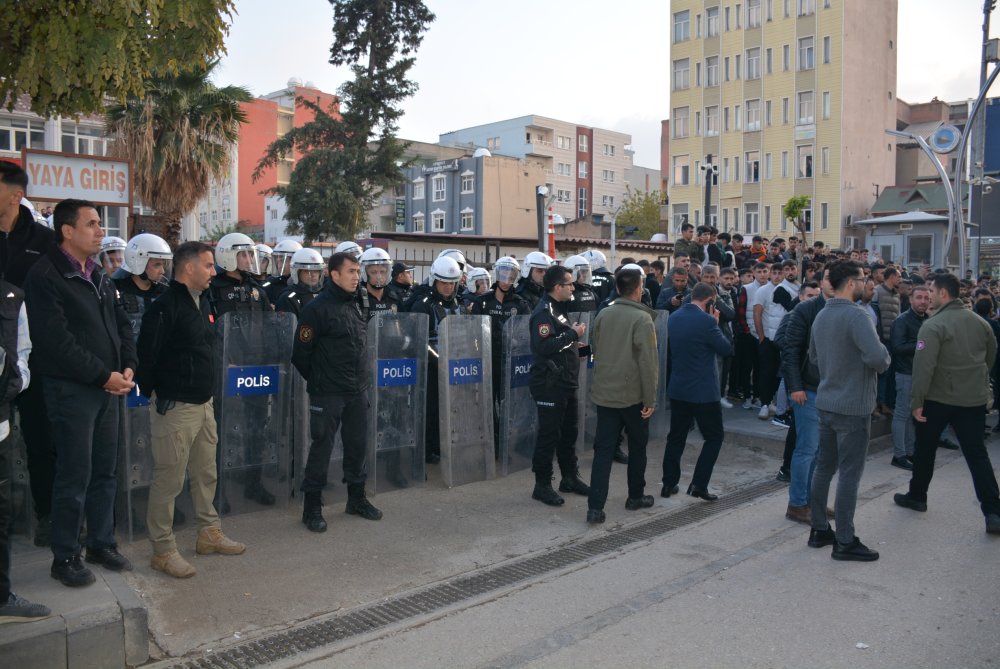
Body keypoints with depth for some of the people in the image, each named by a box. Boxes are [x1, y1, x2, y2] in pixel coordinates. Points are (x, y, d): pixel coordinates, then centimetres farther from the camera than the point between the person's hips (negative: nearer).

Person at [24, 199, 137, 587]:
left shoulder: (98, 276, 13)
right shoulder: (45, 277, -11)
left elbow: (122, 325, 16)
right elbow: (57, 342, -18)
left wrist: (127, 367, 0)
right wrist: (104, 375, -17)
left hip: (108, 387, 7)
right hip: (71, 389, -7)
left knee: (105, 471, 14)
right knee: (74, 476, 0)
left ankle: (102, 543, 27)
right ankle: (65, 557, 14)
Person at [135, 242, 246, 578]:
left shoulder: (203, 302, 13)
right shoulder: (165, 305, -16)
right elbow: (146, 354, -18)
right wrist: (154, 391, -8)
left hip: (203, 403, 9)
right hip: (176, 407, -9)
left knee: (206, 473, 17)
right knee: (169, 478, 1)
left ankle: (209, 533, 31)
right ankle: (163, 549, 12)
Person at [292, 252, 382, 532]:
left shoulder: (356, 305, 11)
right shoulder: (317, 308, -12)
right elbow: (301, 353, -10)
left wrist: (362, 378, 17)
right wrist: (317, 381, 0)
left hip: (358, 391, 7)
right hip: (328, 394, -7)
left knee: (358, 444, 13)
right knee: (322, 447, 0)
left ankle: (357, 498, 28)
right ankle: (312, 506, 12)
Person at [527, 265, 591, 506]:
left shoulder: (559, 310, 16)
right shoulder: (544, 312, -15)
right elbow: (543, 346, -29)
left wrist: (578, 347, 15)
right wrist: (573, 334, -23)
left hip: (567, 383, 10)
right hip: (550, 384, -10)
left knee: (569, 432, 17)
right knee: (549, 435, -2)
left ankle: (570, 478, 29)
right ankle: (542, 486, 9)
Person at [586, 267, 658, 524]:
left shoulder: (603, 315, 3)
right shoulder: (642, 318, -13)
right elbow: (648, 362, -16)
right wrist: (650, 399, -10)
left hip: (604, 393, 4)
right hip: (633, 395, -4)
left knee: (603, 448, 4)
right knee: (637, 447, 16)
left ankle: (595, 507, -1)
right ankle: (636, 497, 29)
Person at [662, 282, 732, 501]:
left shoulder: (674, 317, 3)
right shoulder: (706, 321, -18)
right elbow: (726, 349, -10)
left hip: (677, 388, 7)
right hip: (703, 391, -6)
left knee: (676, 437, 15)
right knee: (714, 436, 8)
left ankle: (669, 483, 18)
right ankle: (699, 484, 3)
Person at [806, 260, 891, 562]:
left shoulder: (821, 316, 8)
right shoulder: (856, 315, -19)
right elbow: (877, 356, -29)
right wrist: (884, 360, -8)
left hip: (826, 402, 8)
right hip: (853, 406, -8)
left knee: (824, 466, 15)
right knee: (849, 473, -1)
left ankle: (819, 529, 24)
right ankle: (844, 542, 7)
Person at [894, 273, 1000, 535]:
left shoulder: (933, 325, -15)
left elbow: (924, 367, -21)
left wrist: (916, 401, -16)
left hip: (939, 398, -5)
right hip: (974, 398, 5)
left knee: (924, 449, 13)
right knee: (977, 454, 5)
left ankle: (916, 496, 27)